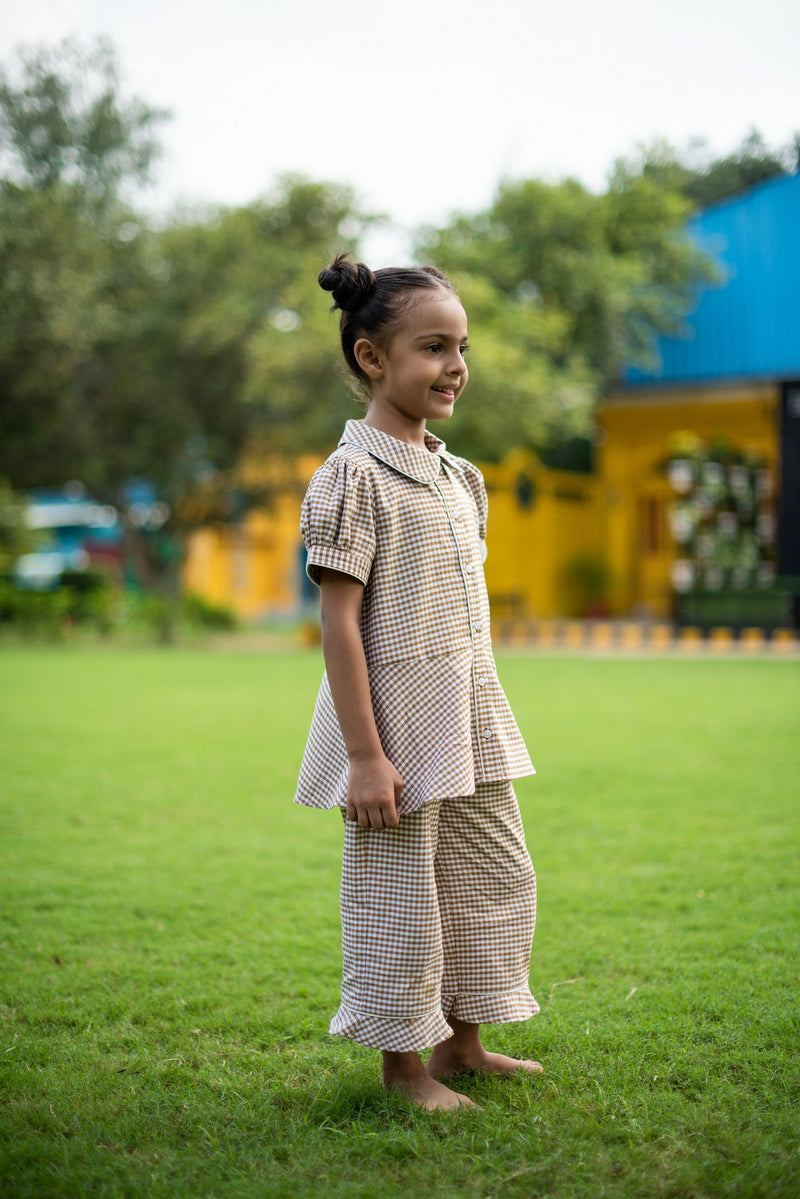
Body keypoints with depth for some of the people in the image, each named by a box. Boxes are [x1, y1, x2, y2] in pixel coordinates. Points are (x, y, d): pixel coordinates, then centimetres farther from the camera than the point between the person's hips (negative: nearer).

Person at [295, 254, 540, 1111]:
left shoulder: (457, 477, 11)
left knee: (496, 878, 16)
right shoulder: (353, 477, -14)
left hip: (469, 720, 9)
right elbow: (339, 621, -17)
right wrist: (365, 754, -19)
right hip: (395, 722, -8)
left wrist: (478, 721, 17)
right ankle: (404, 1063, 20)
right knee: (399, 894, 3)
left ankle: (461, 1043, 32)